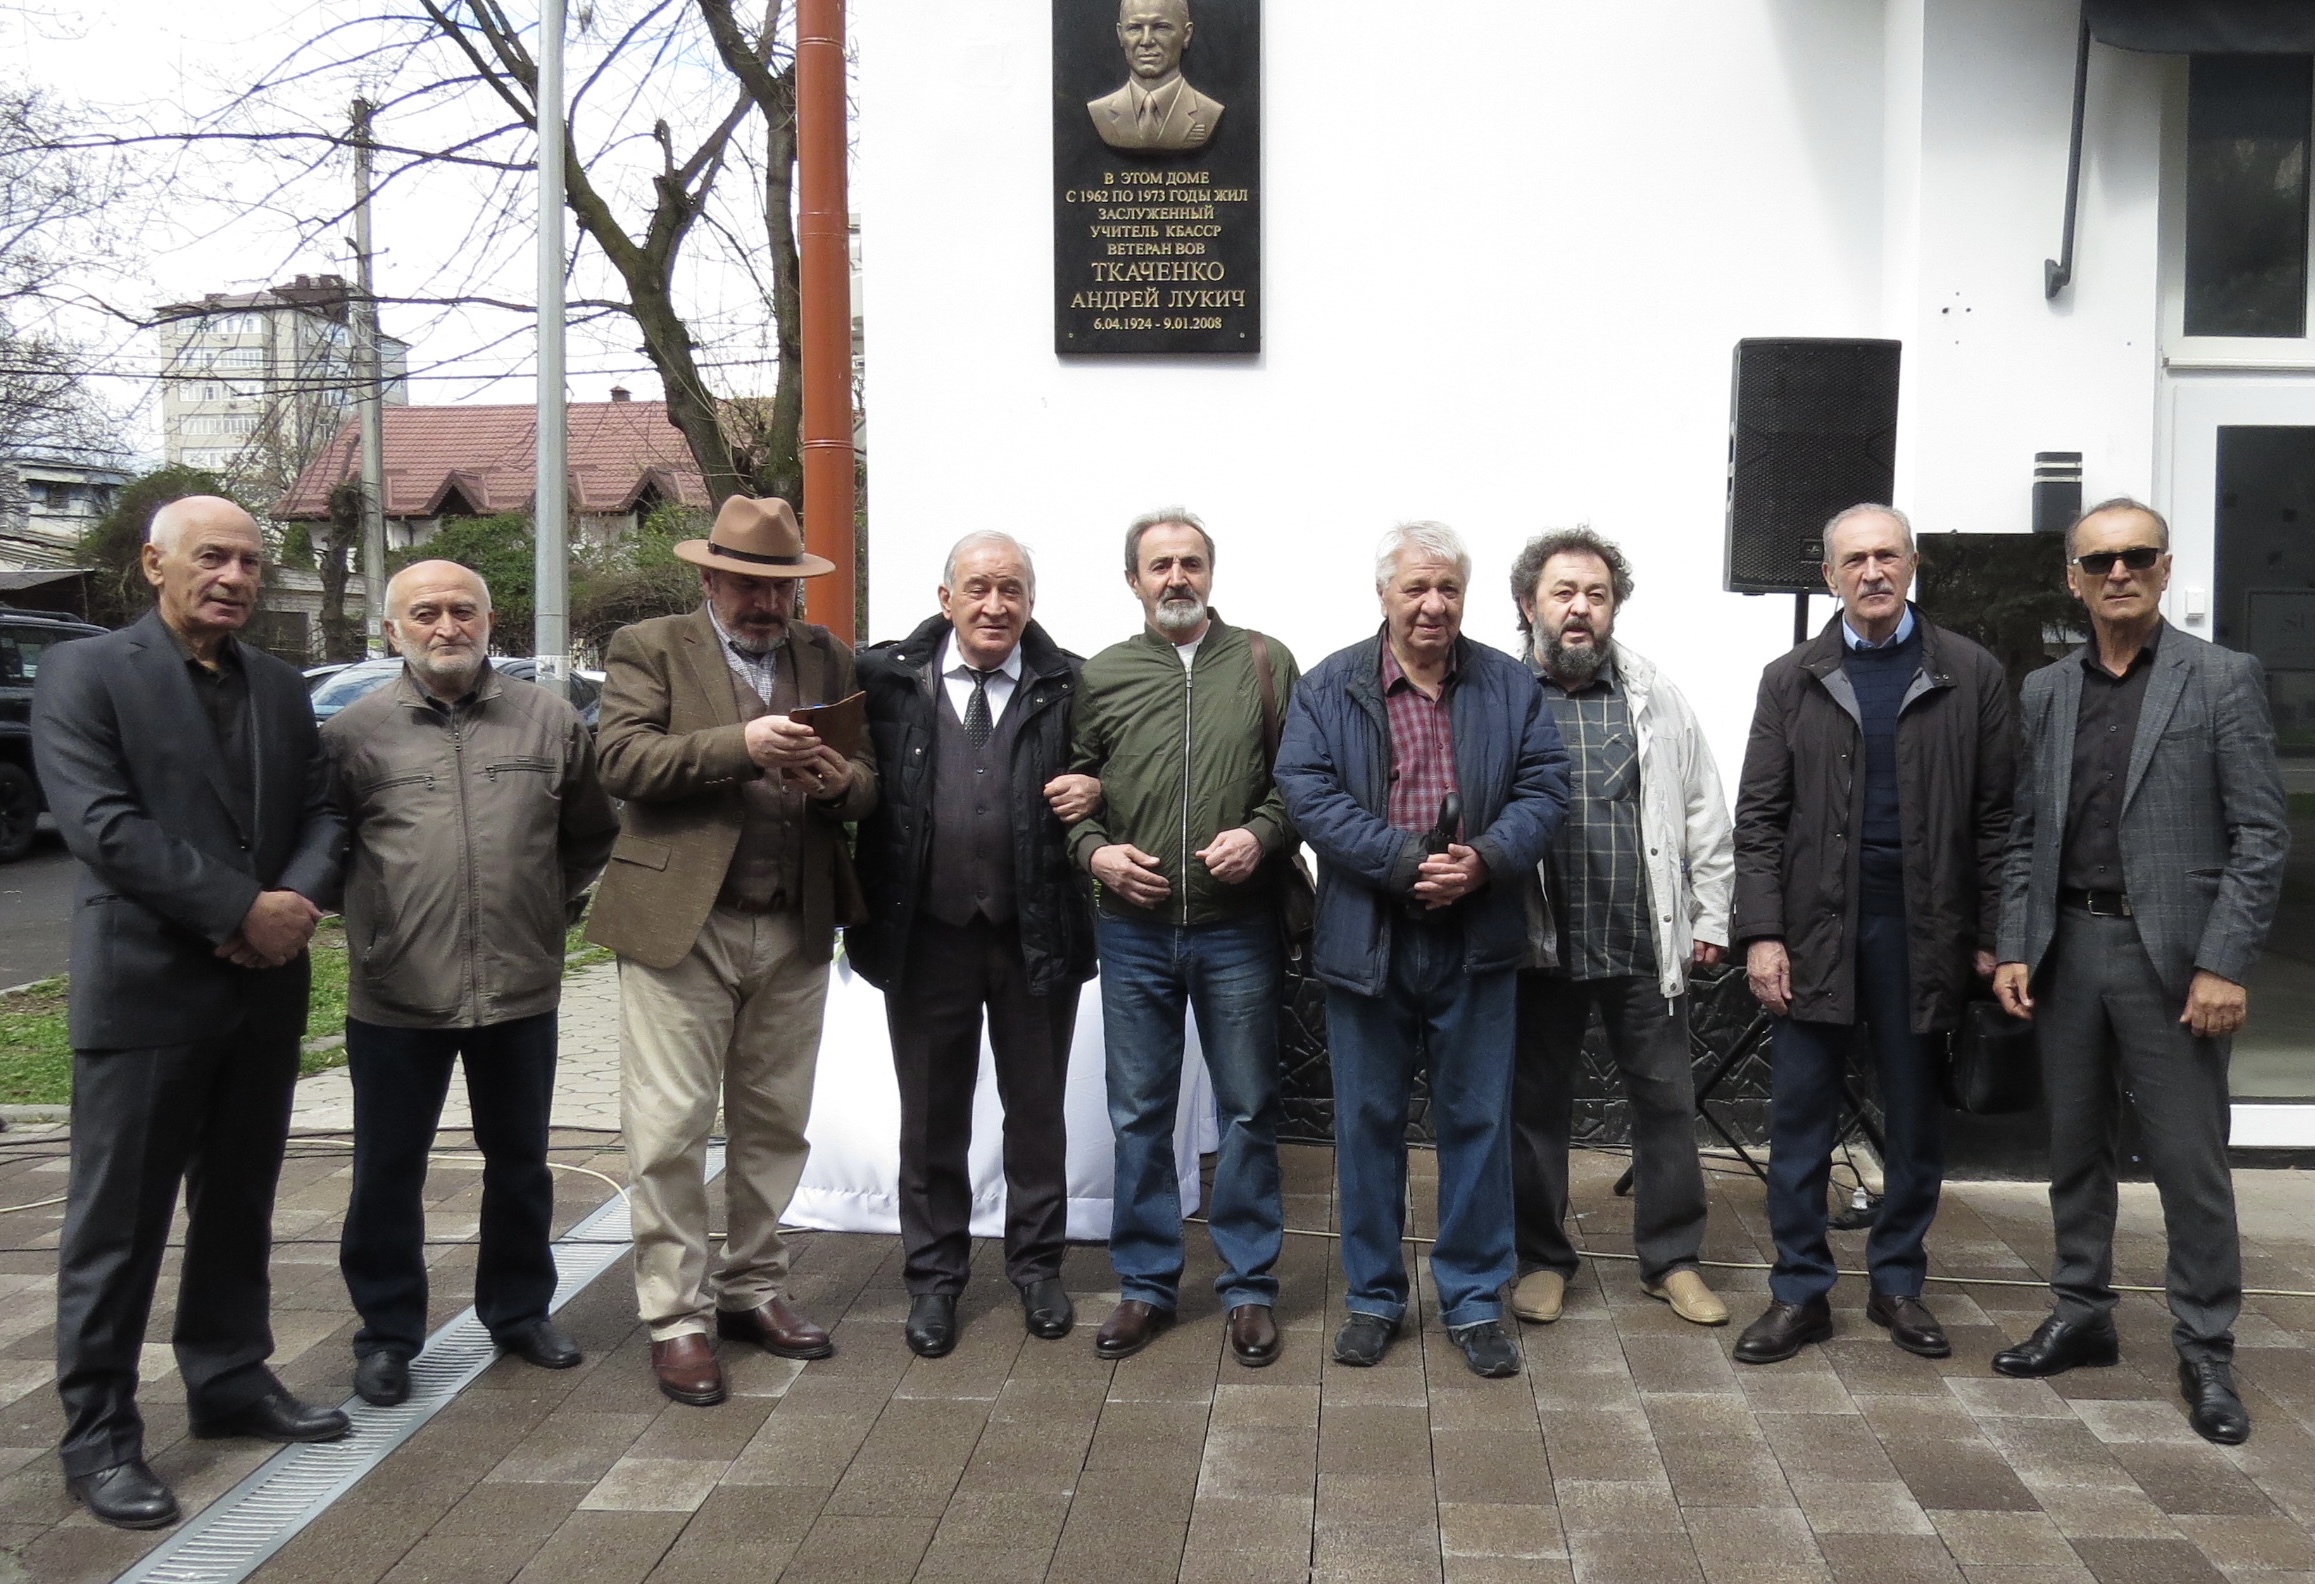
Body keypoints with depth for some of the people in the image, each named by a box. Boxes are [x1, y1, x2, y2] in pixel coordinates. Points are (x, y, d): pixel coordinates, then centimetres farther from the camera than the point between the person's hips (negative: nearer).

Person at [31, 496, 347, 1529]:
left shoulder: (281, 688, 12)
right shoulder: (82, 674, -5)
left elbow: (322, 814, 9)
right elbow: (102, 824, -16)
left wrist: (298, 903, -12)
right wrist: (242, 911, -18)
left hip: (265, 989, 6)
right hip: (143, 988, -6)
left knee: (239, 1208, 15)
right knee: (117, 1224, 2)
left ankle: (230, 1382, 29)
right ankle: (98, 1436, 12)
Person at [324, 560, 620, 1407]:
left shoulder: (548, 720, 2)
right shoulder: (355, 730, -4)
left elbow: (592, 832, 12)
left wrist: (557, 907, 8)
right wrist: (370, 923, 4)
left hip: (521, 988, 2)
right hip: (395, 996, -2)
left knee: (520, 1162, 15)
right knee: (388, 1172, 9)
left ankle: (520, 1309, 32)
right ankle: (387, 1332, 25)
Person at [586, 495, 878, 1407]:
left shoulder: (826, 658, 13)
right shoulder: (649, 649, 2)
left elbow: (870, 778, 11)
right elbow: (621, 759, -12)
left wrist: (840, 780, -13)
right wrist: (740, 745, -21)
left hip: (795, 931, 4)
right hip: (681, 924, -4)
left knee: (775, 1125, 13)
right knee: (670, 1130, -2)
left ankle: (752, 1291, 27)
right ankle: (676, 1318, 10)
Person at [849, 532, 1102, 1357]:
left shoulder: (1071, 685, -1)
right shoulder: (886, 677, -1)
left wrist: (1096, 791, -13)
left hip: (1036, 935, 0)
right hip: (925, 934, 0)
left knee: (1036, 1110, 14)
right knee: (931, 1116, 13)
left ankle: (1037, 1263, 32)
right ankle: (934, 1275, 29)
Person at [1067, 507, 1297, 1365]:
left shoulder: (1265, 664, 3)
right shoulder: (1101, 676, 7)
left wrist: (1262, 835, -15)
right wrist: (1094, 849, -7)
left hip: (1239, 930, -1)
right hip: (1134, 930, 2)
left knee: (1248, 1110, 7)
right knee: (1138, 1114, 9)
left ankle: (1249, 1286, 21)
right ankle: (1145, 1284, 23)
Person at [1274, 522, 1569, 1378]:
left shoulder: (1511, 686, 6)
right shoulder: (1330, 687, 0)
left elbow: (1544, 787, 0)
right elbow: (1307, 792, -10)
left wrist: (1485, 860, -18)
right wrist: (1407, 862, -19)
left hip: (1477, 944, 1)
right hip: (1367, 939, -1)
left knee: (1477, 1121, 9)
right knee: (1368, 1122, 9)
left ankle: (1474, 1301, 23)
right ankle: (1373, 1297, 25)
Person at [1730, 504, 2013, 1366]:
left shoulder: (1972, 676, 3)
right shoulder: (1790, 680, 4)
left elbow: (1994, 816, 2)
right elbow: (1759, 817, 1)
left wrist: (1991, 936, -2)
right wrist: (1762, 932, -7)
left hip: (1923, 928, 0)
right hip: (1817, 924, 0)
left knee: (1916, 1119, 10)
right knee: (1800, 1118, 4)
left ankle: (1898, 1284, 25)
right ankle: (1800, 1290, 16)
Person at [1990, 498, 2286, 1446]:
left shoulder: (2223, 679, -3)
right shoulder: (2044, 692, 9)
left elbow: (2259, 835, -6)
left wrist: (2223, 964, -13)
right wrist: (2013, 948, 2)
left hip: (2171, 955, -4)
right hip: (2066, 950, 4)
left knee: (2190, 1161, 1)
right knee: (2076, 1147, 13)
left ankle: (2206, 1352, 14)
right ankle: (2081, 1316, 27)